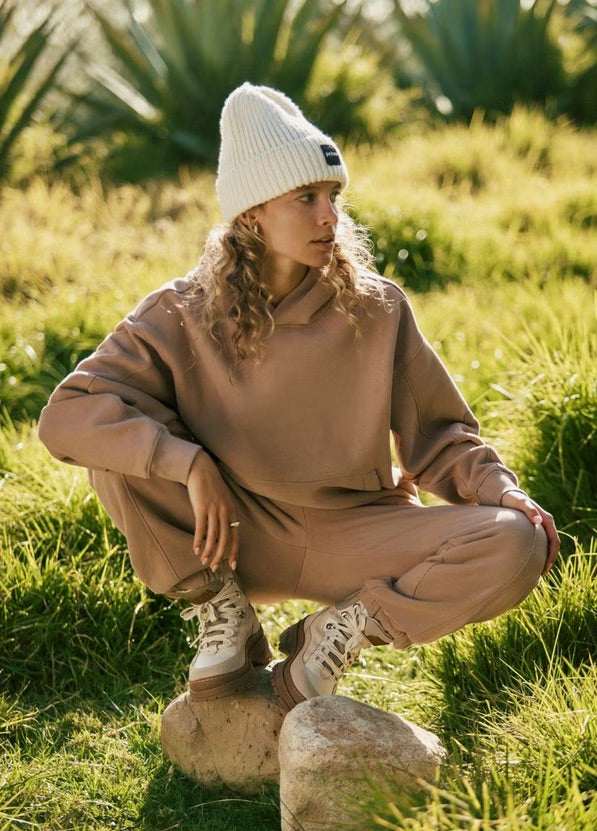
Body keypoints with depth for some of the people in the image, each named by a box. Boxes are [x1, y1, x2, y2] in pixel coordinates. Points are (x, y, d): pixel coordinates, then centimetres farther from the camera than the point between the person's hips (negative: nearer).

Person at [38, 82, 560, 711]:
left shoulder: (377, 310, -5)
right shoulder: (183, 316, -10)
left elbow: (438, 435, 2)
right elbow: (66, 414, -20)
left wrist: (500, 491, -18)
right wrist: (190, 463, -31)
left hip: (355, 532, 1)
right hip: (234, 537, 0)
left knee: (517, 546, -25)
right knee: (118, 442, -25)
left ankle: (344, 628, -4)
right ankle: (221, 613, -6)